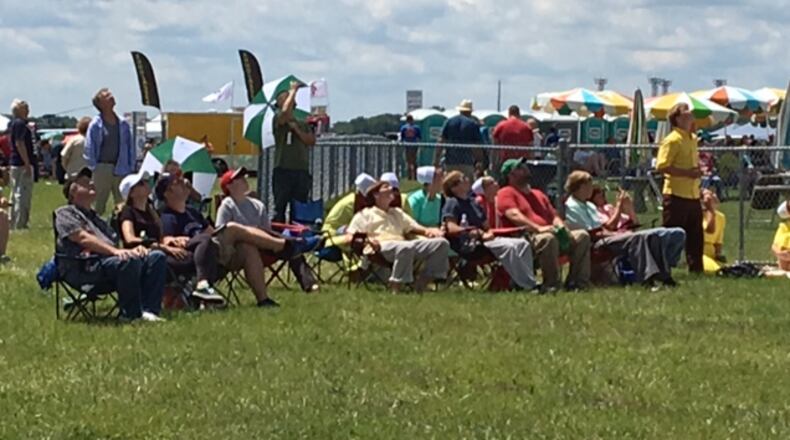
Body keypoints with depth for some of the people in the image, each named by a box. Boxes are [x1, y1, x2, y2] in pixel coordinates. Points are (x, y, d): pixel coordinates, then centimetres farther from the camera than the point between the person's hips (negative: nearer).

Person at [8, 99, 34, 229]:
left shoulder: (12, 123, 15)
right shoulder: (20, 124, -15)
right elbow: (19, 144, -21)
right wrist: (27, 163, -21)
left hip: (14, 163, 10)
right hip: (22, 164, -10)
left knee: (15, 194, 14)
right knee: (23, 195, -8)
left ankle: (13, 223, 19)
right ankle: (19, 224, -9)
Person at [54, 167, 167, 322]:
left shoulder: (95, 217, 37)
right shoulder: (65, 213, 10)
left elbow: (114, 238, 27)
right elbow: (83, 238, -8)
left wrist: (134, 249, 2)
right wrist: (115, 251, -22)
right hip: (84, 268, -8)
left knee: (157, 256, -11)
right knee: (129, 261, -36)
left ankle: (148, 310, -24)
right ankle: (130, 314, -27)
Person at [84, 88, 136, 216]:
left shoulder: (123, 124, 8)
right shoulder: (95, 125, -4)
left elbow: (130, 147, 12)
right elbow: (89, 149, -2)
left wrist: (131, 166, 5)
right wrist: (93, 167, -7)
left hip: (121, 170, 4)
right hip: (102, 169, -4)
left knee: (123, 205, 6)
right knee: (99, 204, 0)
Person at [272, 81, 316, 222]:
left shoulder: (303, 125, 18)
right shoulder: (279, 120, 4)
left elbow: (312, 141, 5)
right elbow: (285, 111, -18)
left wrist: (296, 129, -4)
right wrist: (293, 90, -6)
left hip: (302, 172, 4)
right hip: (283, 170, -4)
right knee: (280, 208, -5)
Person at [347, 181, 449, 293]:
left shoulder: (397, 212, 39)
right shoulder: (364, 214, 22)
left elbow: (412, 226, 27)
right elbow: (350, 237, 10)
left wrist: (428, 231, 3)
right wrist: (367, 239, -13)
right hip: (381, 246, -6)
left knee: (441, 243, -17)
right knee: (406, 247, -42)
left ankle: (421, 284, -21)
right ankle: (395, 289, -37)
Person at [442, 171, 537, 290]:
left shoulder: (473, 203, 24)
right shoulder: (452, 203, -1)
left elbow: (486, 225, 29)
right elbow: (451, 228, -16)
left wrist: (489, 232, 2)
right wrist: (479, 233, -20)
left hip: (483, 239, 9)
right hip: (467, 245, -9)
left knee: (523, 244, -6)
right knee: (508, 247, -30)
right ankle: (527, 285, -32)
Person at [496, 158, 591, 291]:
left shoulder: (538, 194, 31)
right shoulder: (506, 193, 5)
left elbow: (553, 215, 24)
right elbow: (514, 216, -13)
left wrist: (561, 227, -1)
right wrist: (538, 228, -26)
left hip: (549, 233, 8)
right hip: (524, 236, -8)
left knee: (582, 236, -9)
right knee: (548, 239, -39)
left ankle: (578, 281, -16)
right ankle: (551, 285, -35)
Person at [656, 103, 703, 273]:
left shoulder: (693, 139, 16)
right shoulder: (672, 141, -11)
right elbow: (661, 166, -19)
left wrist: (698, 171, 9)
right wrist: (687, 173, -21)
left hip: (693, 195, 8)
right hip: (676, 195, -8)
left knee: (695, 236, 11)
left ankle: (696, 269, 18)